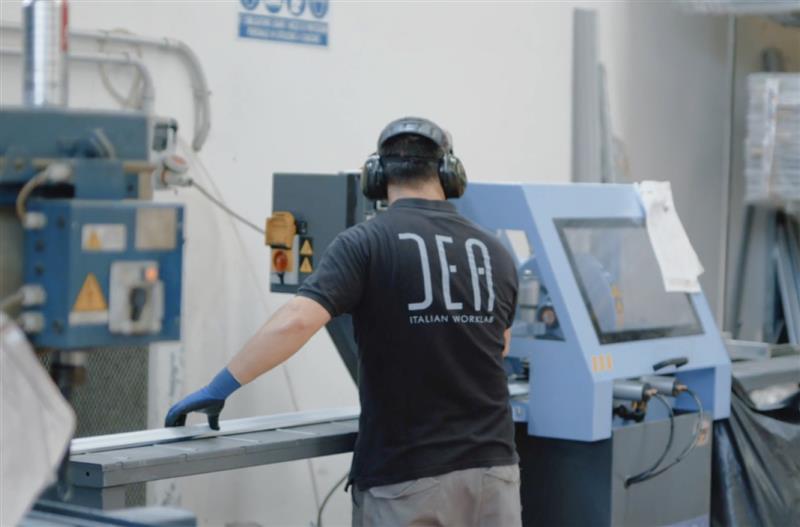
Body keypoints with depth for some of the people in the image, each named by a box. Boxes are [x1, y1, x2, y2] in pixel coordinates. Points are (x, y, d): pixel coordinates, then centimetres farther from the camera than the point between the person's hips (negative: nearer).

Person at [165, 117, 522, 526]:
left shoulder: (366, 243, -8)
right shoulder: (495, 254, 8)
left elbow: (295, 322, -22)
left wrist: (219, 388, -14)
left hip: (407, 477, -4)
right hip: (490, 467, 4)